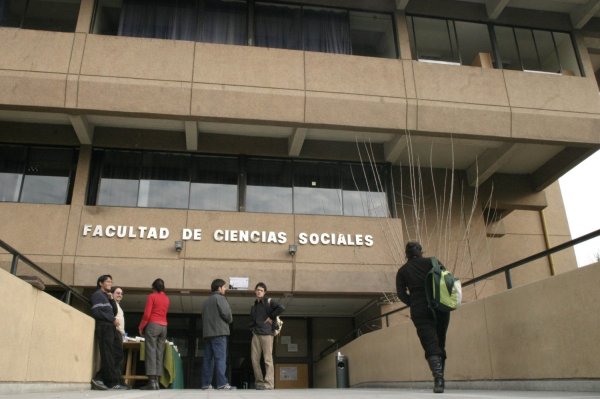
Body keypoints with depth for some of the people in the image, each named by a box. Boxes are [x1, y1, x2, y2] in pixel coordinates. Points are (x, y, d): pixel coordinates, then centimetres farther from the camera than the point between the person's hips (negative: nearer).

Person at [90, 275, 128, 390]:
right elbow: (96, 312, -13)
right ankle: (113, 383, -8)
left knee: (117, 354, 2)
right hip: (104, 327, -9)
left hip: (111, 328, 9)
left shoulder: (106, 296, 27)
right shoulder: (97, 295, 1)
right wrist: (113, 319, -13)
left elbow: (114, 312, 20)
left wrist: (111, 300, 7)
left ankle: (99, 378, 4)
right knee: (108, 356, -9)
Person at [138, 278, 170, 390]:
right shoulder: (167, 299, 14)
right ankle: (156, 382, 2)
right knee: (159, 354, 5)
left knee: (151, 352, -7)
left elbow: (147, 314, -8)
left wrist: (141, 327, 2)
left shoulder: (151, 296, -3)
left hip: (152, 325, -6)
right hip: (164, 327, 6)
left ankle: (151, 382, -13)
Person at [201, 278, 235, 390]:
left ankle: (206, 383, 6)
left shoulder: (206, 301, 22)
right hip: (219, 332, -8)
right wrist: (230, 320, 6)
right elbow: (226, 313, -13)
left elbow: (204, 317, 19)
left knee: (208, 358, 6)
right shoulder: (219, 298, -4)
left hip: (207, 332, 8)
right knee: (220, 357, -11)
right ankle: (222, 383, -15)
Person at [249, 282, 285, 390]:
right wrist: (252, 328, 10)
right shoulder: (254, 306, 19)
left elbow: (281, 308, -14)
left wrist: (271, 317, -10)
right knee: (254, 359, 3)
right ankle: (259, 382, 12)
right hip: (255, 334, 6)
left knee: (267, 359, -7)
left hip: (266, 333, -6)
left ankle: (269, 383, -6)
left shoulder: (269, 302, 0)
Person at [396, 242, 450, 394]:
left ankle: (438, 377, -23)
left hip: (420, 311, -1)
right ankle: (439, 377, 12)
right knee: (440, 344, 14)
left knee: (431, 346, -4)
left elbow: (401, 293, 1)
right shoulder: (431, 262, 8)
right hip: (440, 307, 1)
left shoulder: (402, 270, 8)